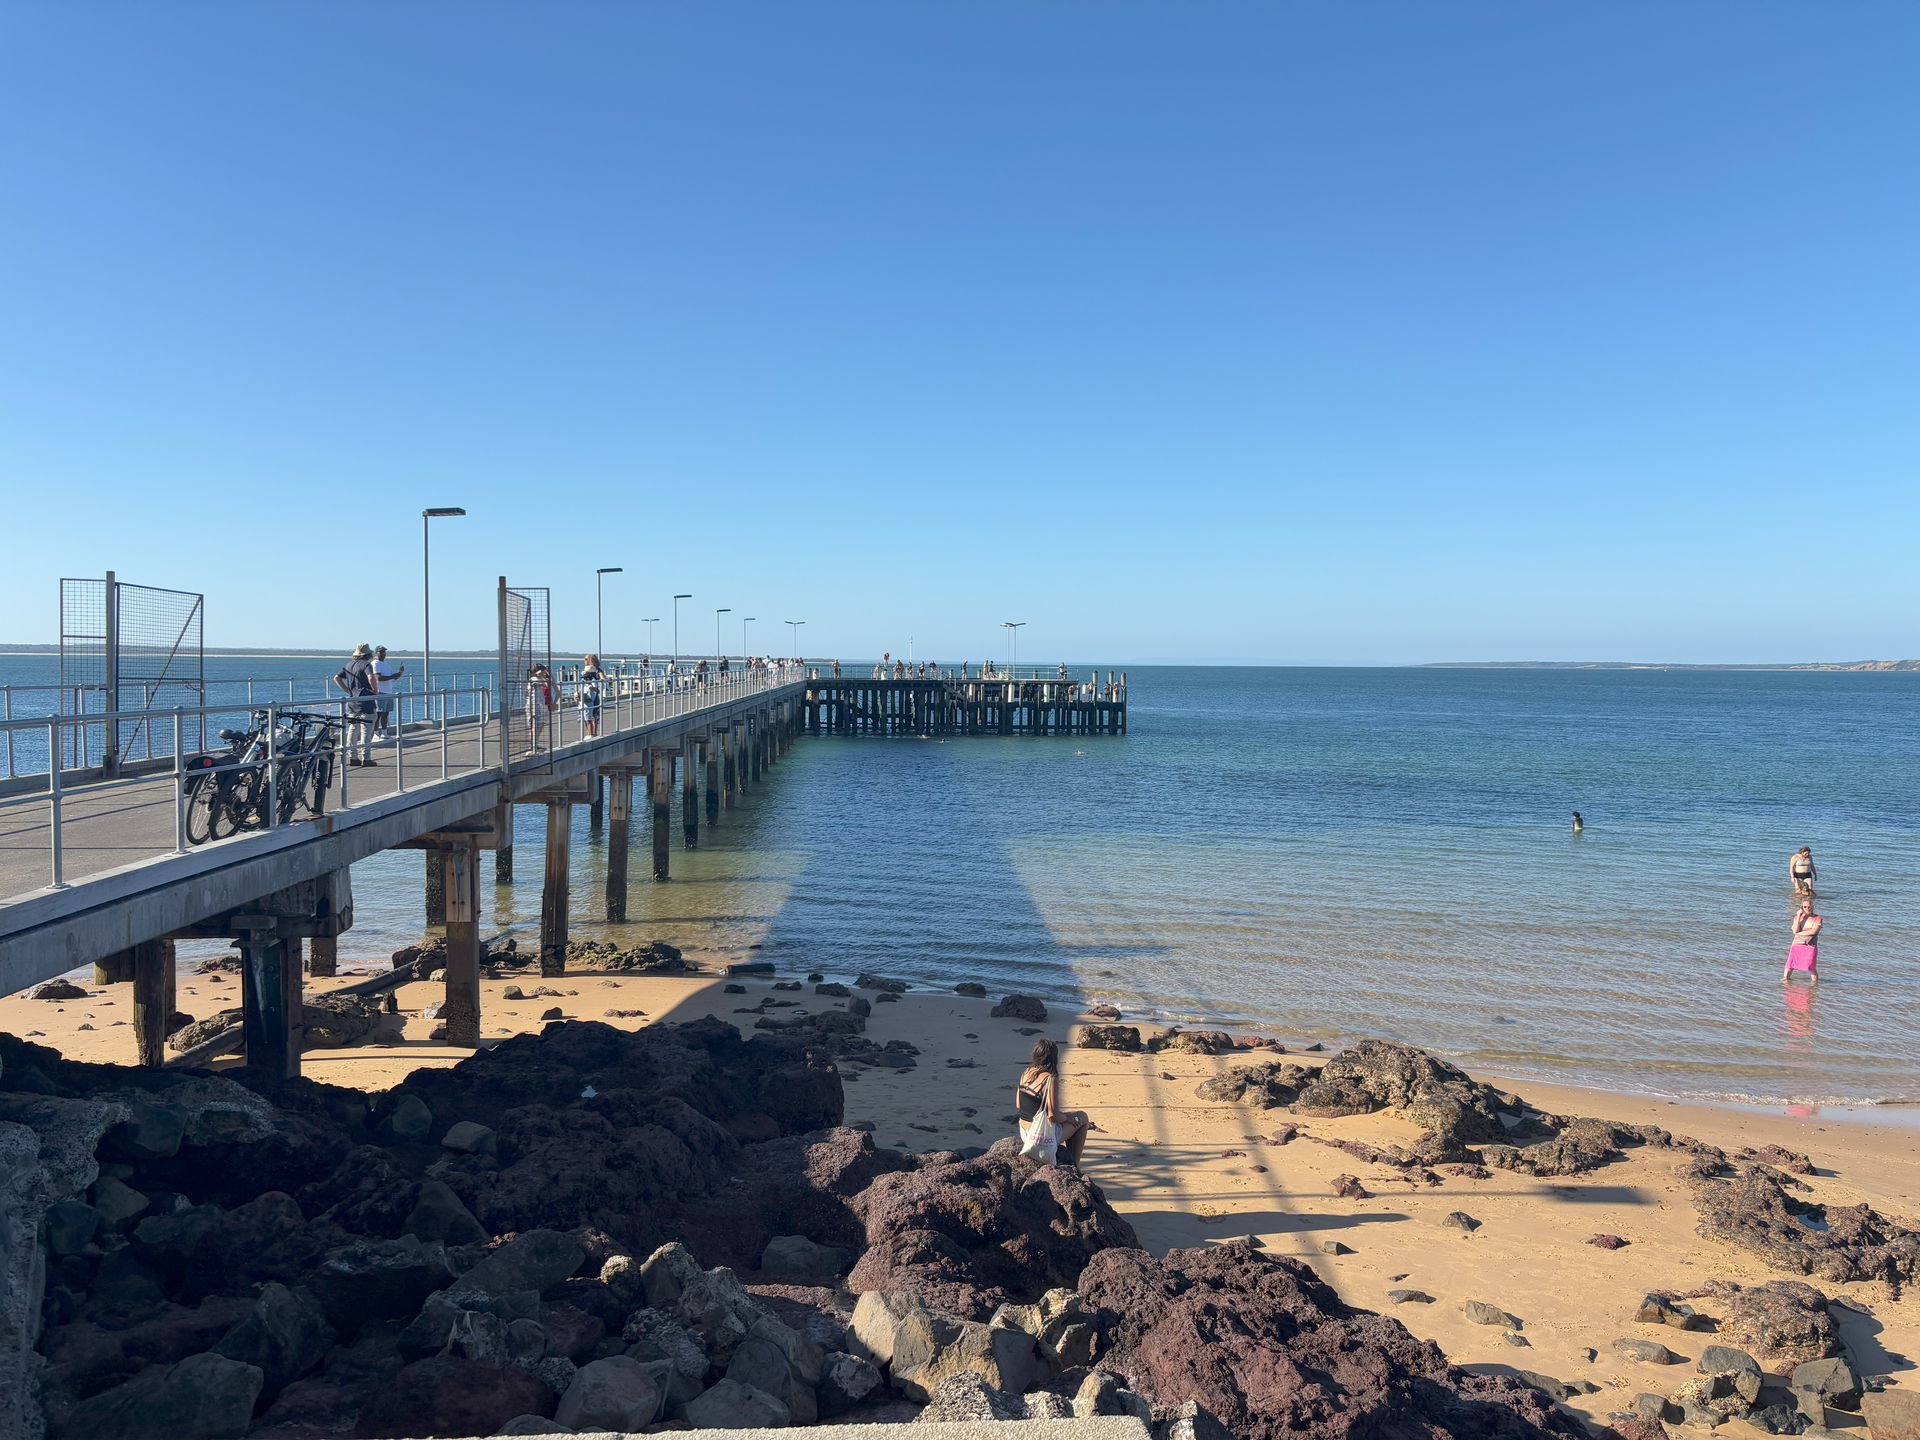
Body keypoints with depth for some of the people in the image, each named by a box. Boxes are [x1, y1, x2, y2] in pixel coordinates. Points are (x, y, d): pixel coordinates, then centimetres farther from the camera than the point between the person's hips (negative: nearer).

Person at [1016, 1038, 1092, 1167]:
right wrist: (1066, 1117, 0)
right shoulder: (1050, 1079, -21)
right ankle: (1074, 1165, 17)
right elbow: (1053, 1116, -22)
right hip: (1043, 1136, -7)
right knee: (1082, 1117, 15)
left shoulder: (1026, 1073, 0)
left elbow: (1018, 1106, 8)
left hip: (1024, 1132, 7)